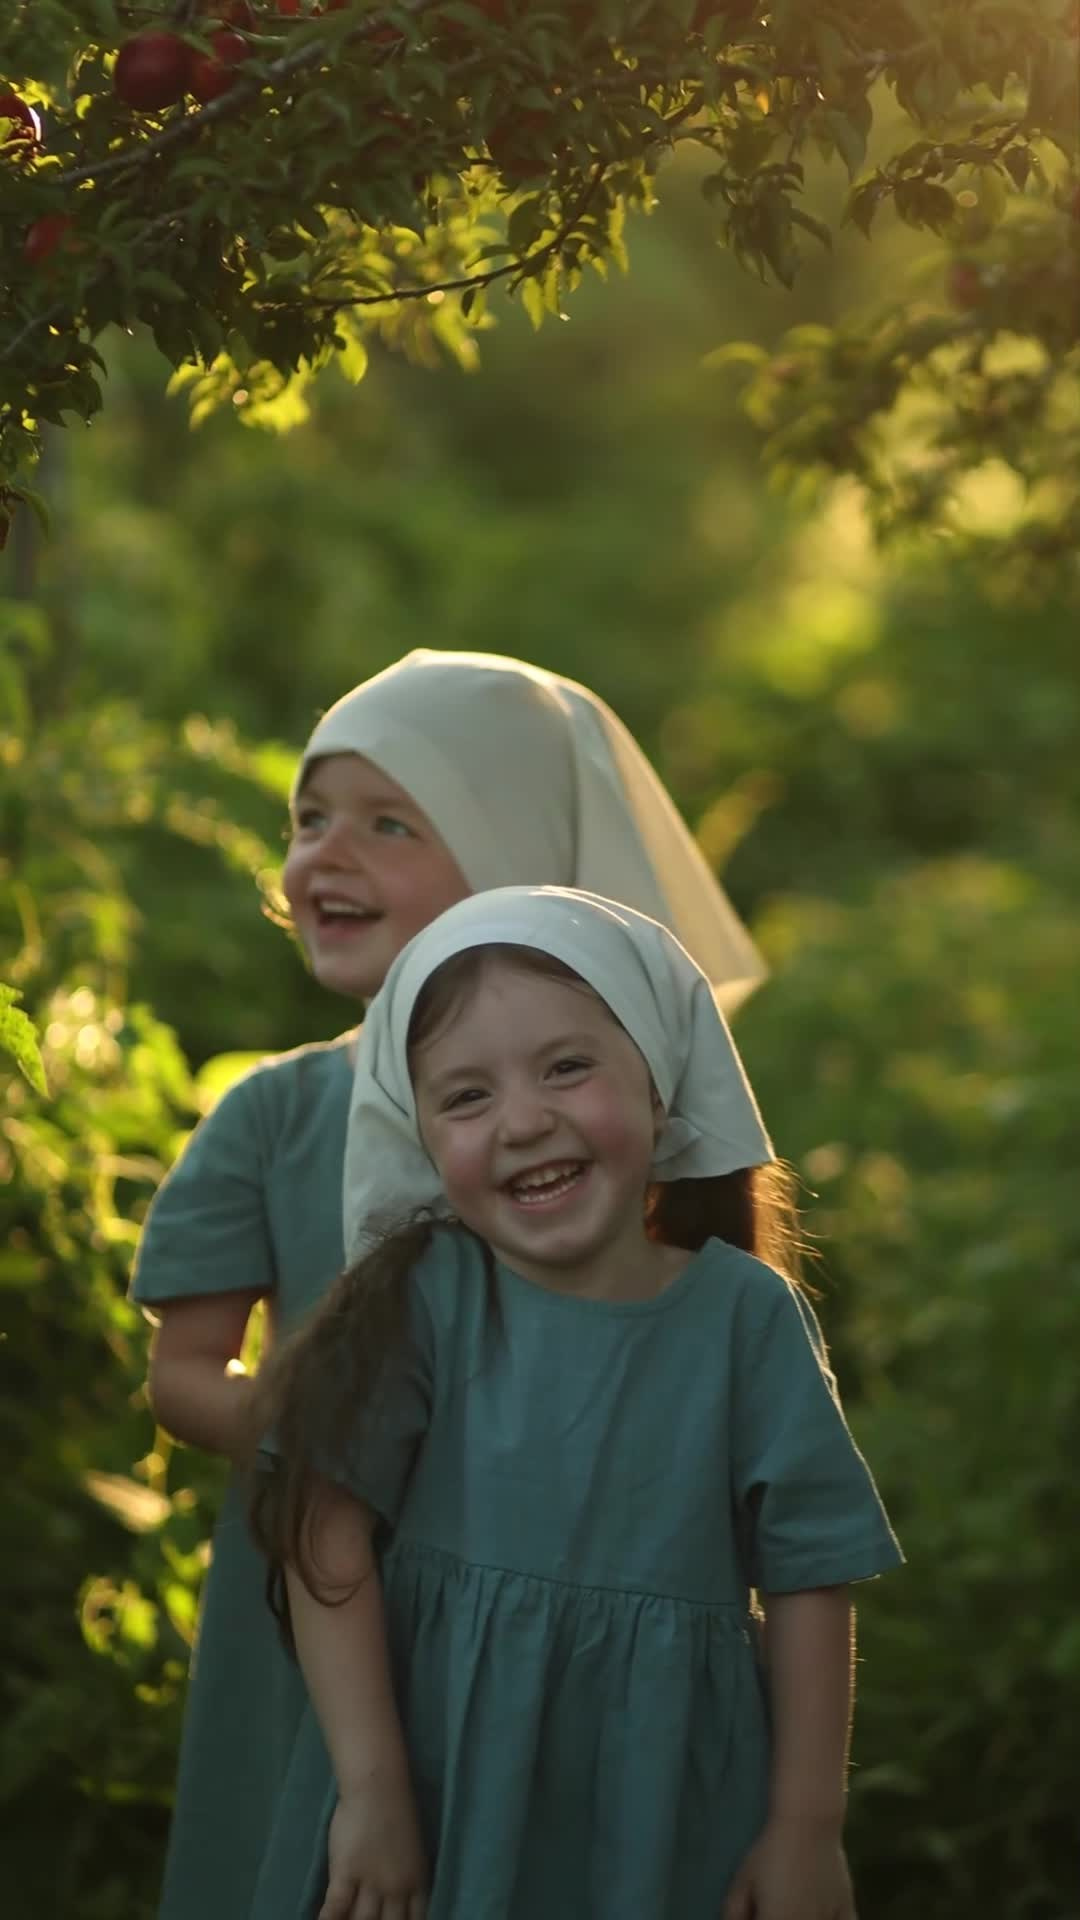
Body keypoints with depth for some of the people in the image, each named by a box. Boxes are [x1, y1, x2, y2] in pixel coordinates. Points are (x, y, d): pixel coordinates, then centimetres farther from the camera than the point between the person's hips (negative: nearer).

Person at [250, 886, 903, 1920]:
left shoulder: (746, 1313, -6)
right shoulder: (421, 1299, -7)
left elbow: (808, 1581, -3)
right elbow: (328, 1542, -10)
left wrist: (806, 1829, -3)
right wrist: (370, 1790, -12)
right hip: (438, 1793, 0)